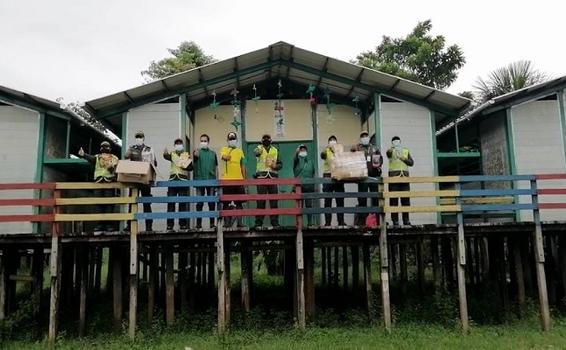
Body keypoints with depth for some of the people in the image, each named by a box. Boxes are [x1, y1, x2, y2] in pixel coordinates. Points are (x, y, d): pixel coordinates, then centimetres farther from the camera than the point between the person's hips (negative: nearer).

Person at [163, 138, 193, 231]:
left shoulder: (187, 155, 13)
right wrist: (165, 153, -34)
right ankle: (170, 224, 0)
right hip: (173, 179, 1)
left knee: (183, 202, -1)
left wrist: (184, 165, -14)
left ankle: (183, 224, 3)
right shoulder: (172, 153, 14)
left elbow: (191, 167, 5)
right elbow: (167, 157, -11)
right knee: (170, 202, -3)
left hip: (183, 179, -1)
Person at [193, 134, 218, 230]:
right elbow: (196, 155, -20)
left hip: (211, 180, 1)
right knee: (199, 203, 2)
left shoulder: (213, 153, 12)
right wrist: (199, 147, -37)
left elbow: (216, 168, 12)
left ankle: (212, 223, 9)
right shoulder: (197, 152, 7)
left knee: (211, 202, 3)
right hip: (200, 180, -1)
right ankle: (198, 223, 5)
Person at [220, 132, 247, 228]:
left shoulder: (240, 151, 14)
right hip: (227, 180, -2)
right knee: (226, 202, 2)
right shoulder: (224, 149, 9)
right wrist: (226, 157, -37)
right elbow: (224, 156, -15)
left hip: (238, 179, 2)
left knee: (239, 202, 3)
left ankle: (240, 221, 7)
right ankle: (227, 221, 8)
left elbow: (243, 166, 14)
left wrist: (244, 179, 9)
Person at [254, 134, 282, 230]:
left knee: (274, 200, 2)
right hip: (261, 176, -3)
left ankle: (275, 222, 8)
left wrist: (275, 166, -7)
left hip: (272, 177, 3)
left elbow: (280, 164, 16)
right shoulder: (259, 148, 5)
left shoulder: (275, 150, 17)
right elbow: (256, 152, -21)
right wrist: (258, 152, -46)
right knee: (260, 201, -5)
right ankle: (258, 223, -1)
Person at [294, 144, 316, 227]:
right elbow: (295, 159, -15)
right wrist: (296, 153, -35)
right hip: (299, 186, -2)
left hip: (309, 187, 2)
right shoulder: (297, 161, 10)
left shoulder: (310, 162, 19)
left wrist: (313, 185, 9)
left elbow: (313, 174, 18)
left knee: (309, 205, 1)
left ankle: (310, 223, 4)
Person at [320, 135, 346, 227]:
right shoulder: (326, 151, 7)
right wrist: (328, 147, -31)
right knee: (327, 200, 0)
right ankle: (327, 222, 3)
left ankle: (341, 222, 8)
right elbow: (322, 156, -14)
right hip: (328, 176, -2)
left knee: (340, 200, 3)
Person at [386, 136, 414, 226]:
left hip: (405, 175, 3)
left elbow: (411, 162, 12)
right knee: (394, 198, -5)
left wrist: (403, 159, -5)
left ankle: (406, 220, 8)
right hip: (394, 175, -3)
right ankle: (395, 220, -2)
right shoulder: (391, 151, 8)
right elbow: (388, 152, -18)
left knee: (406, 198, 2)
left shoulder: (406, 150, 19)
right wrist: (391, 149, -41)